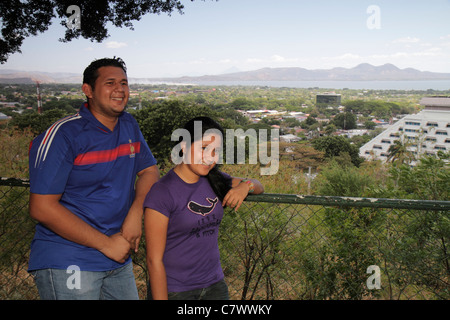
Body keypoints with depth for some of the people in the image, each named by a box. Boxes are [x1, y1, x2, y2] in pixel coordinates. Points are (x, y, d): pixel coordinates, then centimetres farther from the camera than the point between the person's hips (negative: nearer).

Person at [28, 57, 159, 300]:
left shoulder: (129, 125, 5)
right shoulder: (63, 135, -16)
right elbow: (42, 208, -18)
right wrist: (106, 243, -17)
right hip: (67, 263, -6)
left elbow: (150, 171, 10)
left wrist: (135, 213, -10)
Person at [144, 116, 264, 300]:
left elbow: (259, 187, 17)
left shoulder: (214, 180, 2)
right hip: (173, 290, -5)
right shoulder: (162, 193, -15)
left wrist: (246, 185, -5)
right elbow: (154, 260, -15)